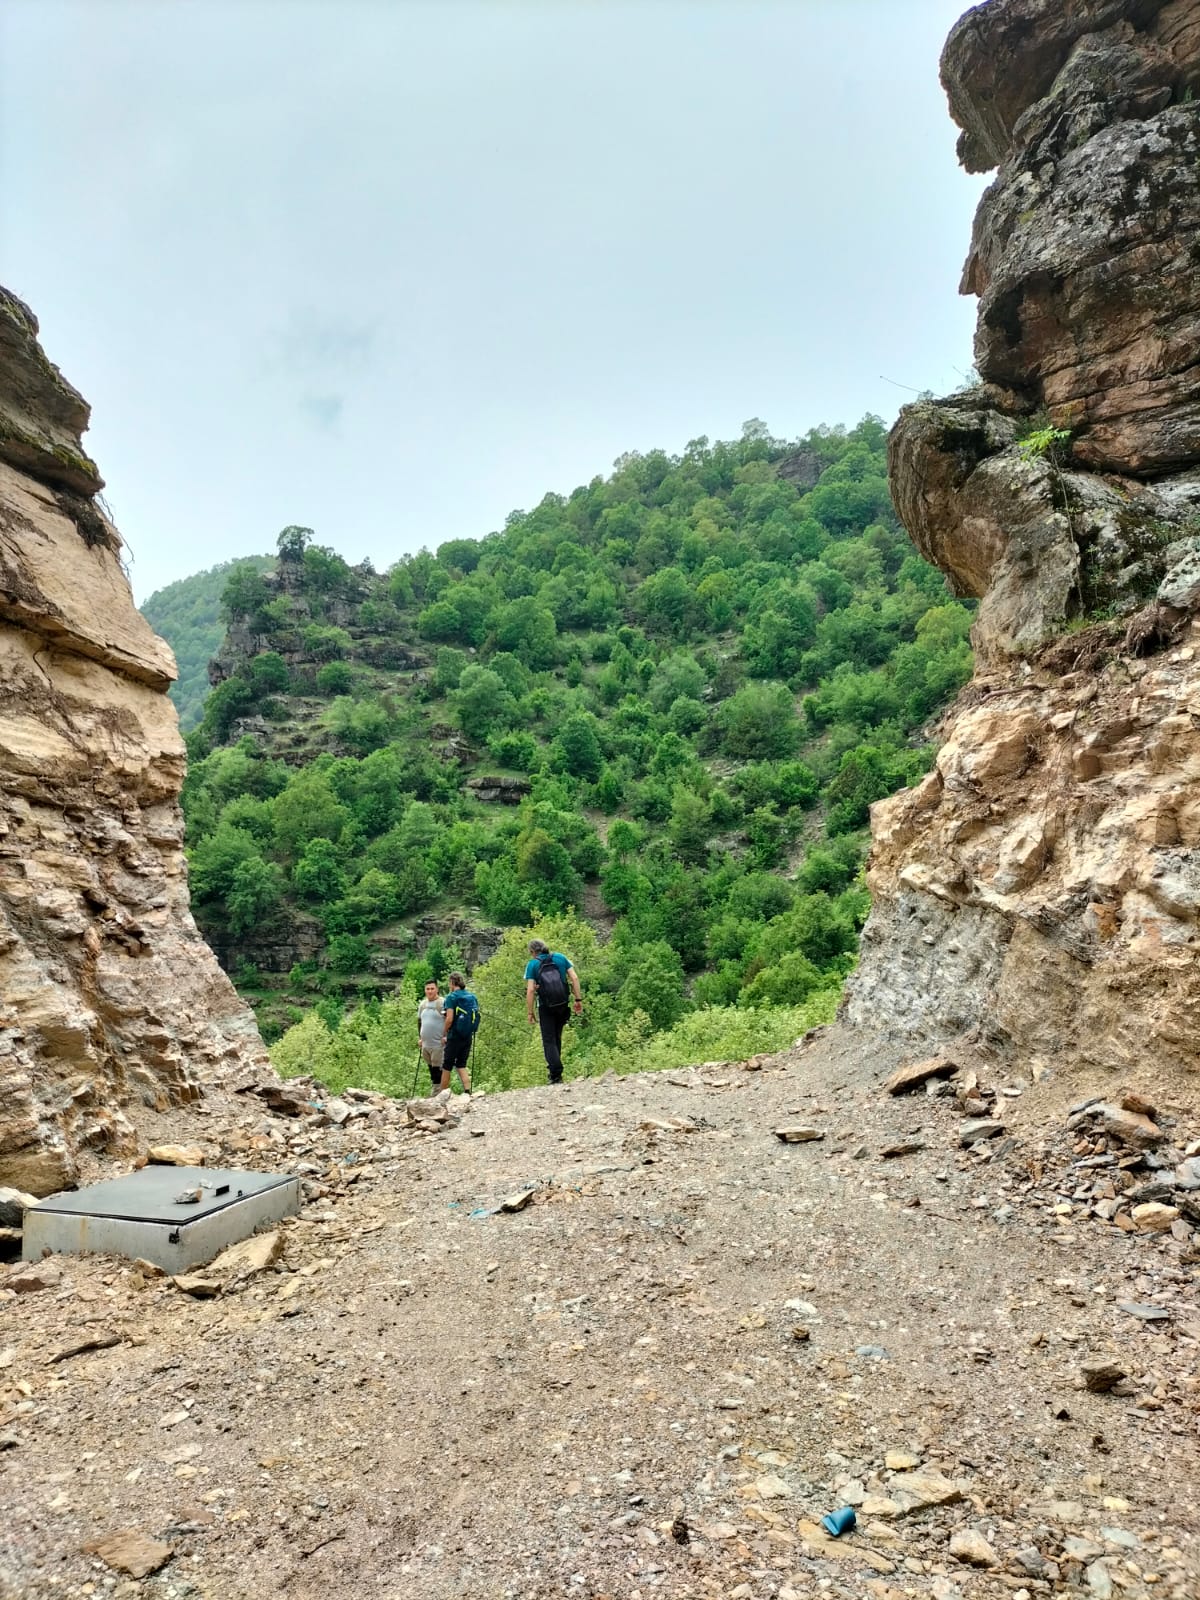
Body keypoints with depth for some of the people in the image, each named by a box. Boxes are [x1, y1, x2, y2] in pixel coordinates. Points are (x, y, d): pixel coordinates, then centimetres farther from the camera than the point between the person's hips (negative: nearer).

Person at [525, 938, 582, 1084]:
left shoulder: (532, 964, -3)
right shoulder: (560, 957, 7)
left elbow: (530, 990, -10)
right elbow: (574, 978, 0)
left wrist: (530, 1012, -5)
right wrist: (578, 999, 3)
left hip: (546, 1007, -3)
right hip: (563, 1005, 4)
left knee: (549, 1041, 3)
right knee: (557, 1037, 20)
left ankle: (556, 1075, -6)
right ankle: (554, 1067, 26)